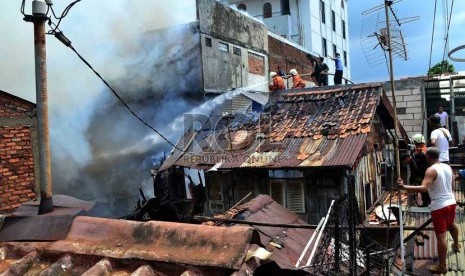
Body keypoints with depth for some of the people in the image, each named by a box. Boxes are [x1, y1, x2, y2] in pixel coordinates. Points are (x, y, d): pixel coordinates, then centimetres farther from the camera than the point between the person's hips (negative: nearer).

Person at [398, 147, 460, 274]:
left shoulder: (431, 170, -19)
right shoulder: (448, 167, 6)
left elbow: (423, 188, -32)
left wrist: (404, 187, -33)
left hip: (439, 206, -9)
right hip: (451, 202, 9)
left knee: (441, 236, -4)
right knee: (451, 225, 35)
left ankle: (442, 266, 2)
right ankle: (456, 245, 61)